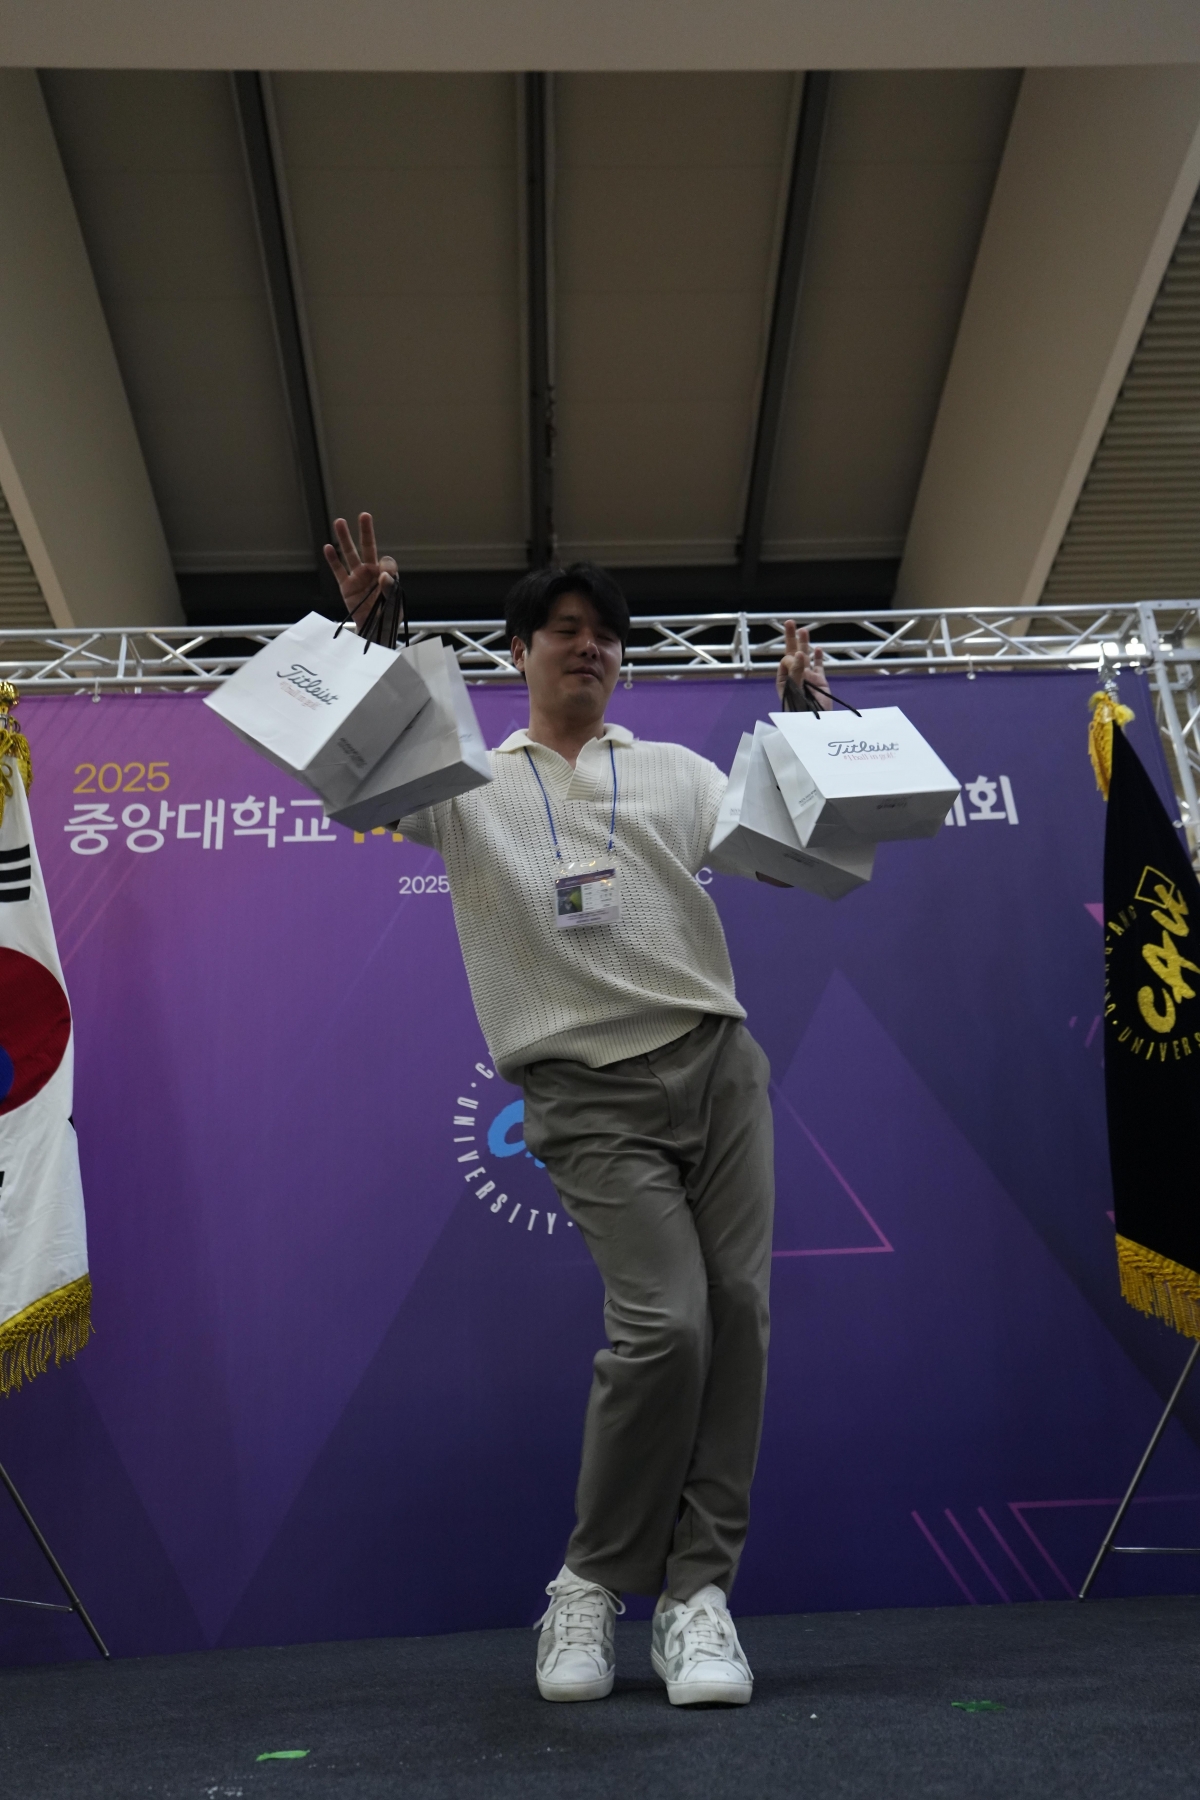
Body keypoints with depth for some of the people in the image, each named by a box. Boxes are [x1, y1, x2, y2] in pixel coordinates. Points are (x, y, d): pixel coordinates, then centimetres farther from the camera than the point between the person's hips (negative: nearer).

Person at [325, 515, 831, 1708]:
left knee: (736, 1311, -3)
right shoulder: (466, 785, 13)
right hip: (590, 1094, -3)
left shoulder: (675, 772, 18)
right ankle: (593, 1584, 7)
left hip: (716, 1062, 4)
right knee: (663, 1322, -15)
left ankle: (696, 1589, 10)